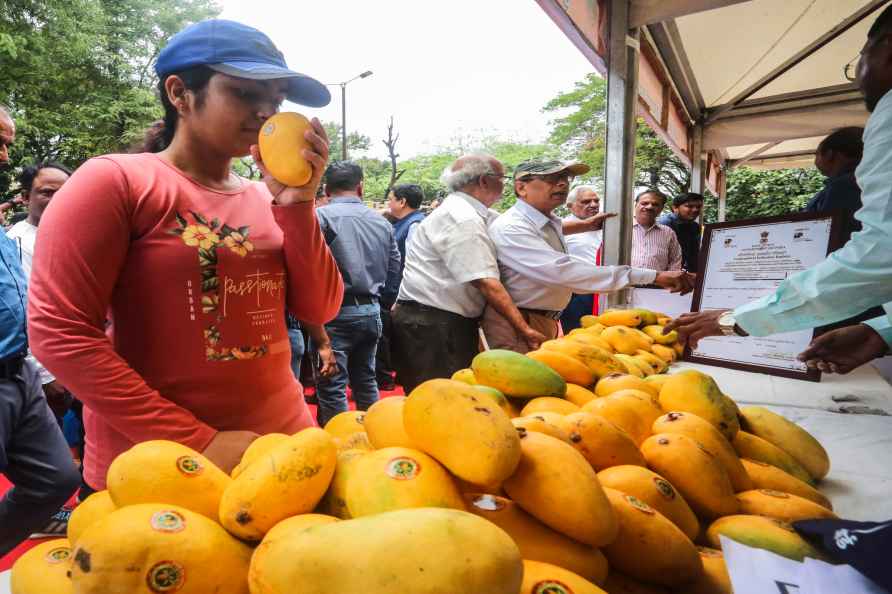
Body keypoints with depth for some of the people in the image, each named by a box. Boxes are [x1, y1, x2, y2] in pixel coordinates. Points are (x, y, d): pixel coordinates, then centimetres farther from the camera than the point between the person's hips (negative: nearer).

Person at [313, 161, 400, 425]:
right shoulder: (382, 221, 7)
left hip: (335, 312, -6)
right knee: (366, 381, 20)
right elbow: (394, 267, 10)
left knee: (332, 388, 2)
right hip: (371, 310, 6)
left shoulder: (321, 216, -9)